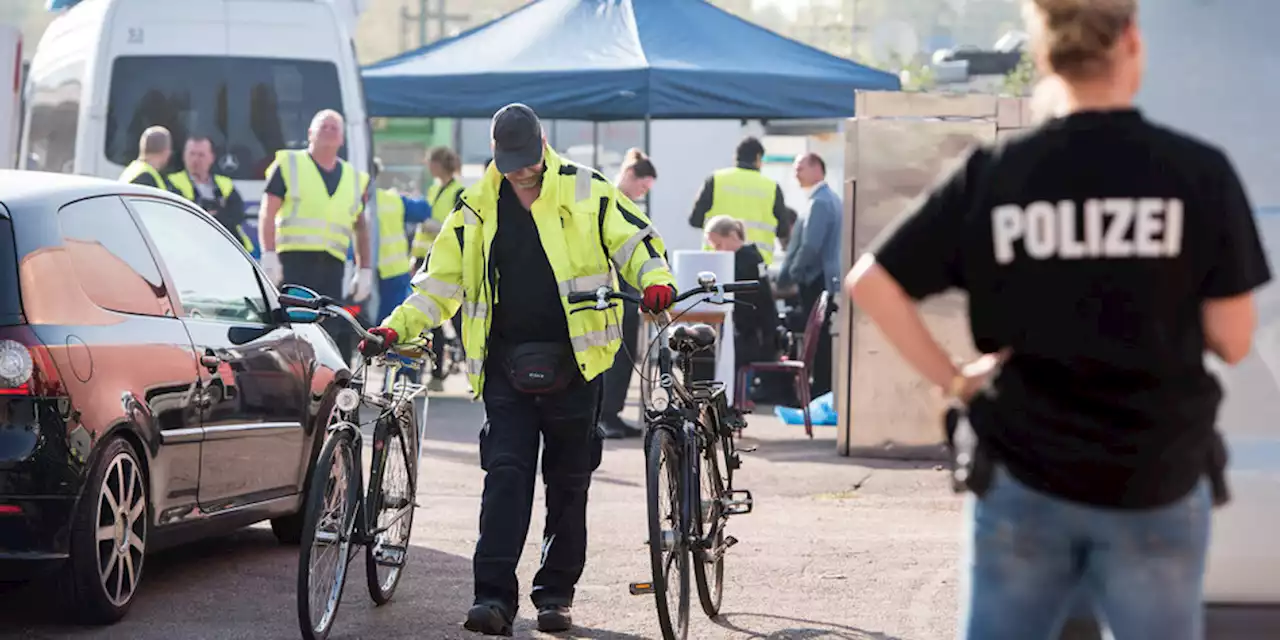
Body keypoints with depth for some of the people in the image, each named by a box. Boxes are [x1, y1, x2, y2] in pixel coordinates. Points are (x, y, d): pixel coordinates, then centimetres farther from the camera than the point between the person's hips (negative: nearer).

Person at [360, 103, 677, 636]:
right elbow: (441, 281, 12)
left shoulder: (586, 191, 1)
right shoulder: (476, 208, 8)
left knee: (568, 480, 6)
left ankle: (556, 593, 16)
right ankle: (493, 595, -12)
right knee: (505, 474, -9)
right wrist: (396, 327, 1)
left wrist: (655, 279, -17)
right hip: (507, 363, 1)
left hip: (572, 359, -1)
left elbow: (632, 239, 4)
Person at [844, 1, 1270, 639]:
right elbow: (1233, 341, -5)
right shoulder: (1200, 172, -8)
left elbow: (870, 281, -4)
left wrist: (952, 379, 2)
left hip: (1023, 477, 1)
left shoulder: (991, 173, -3)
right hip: (1154, 485, -1)